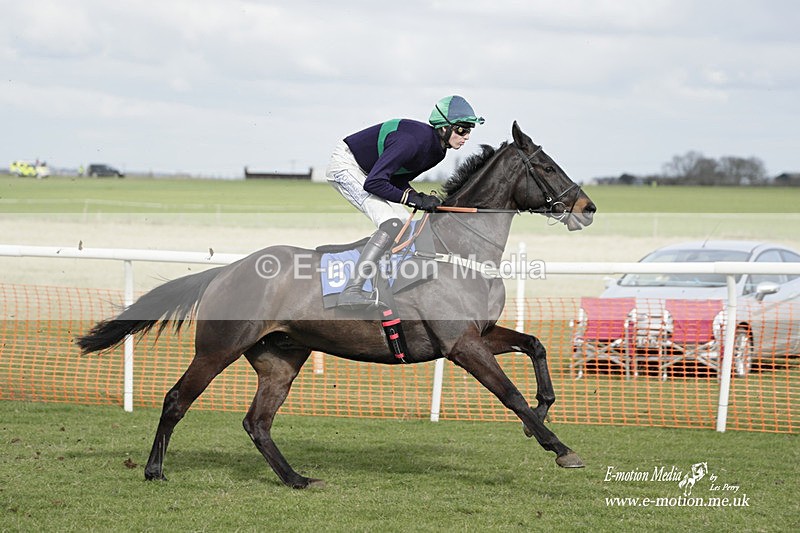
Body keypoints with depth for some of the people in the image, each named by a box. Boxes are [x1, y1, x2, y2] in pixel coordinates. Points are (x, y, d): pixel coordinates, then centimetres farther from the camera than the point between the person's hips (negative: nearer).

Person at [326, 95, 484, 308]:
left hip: (365, 171, 10)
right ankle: (351, 292, -28)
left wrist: (418, 197, -14)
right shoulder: (414, 140, -32)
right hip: (345, 165, -10)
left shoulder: (437, 150, -3)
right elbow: (373, 183, -34)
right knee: (391, 224, -22)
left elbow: (397, 179, 6)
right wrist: (413, 199, -30)